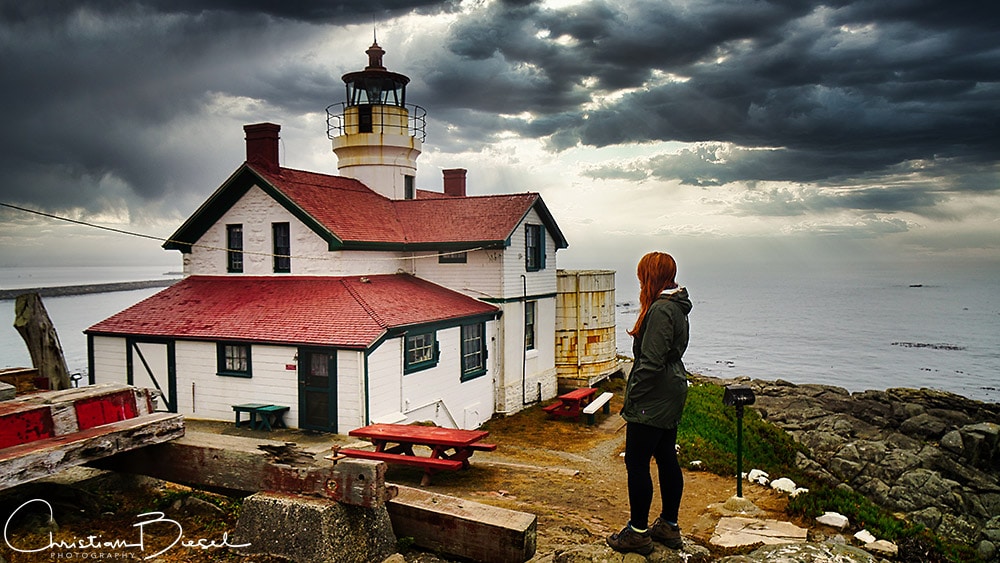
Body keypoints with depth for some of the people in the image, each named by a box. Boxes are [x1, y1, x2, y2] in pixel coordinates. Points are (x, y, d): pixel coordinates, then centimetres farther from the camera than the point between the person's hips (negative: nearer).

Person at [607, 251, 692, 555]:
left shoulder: (660, 310, -20)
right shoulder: (676, 307, 11)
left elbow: (651, 362, -23)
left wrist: (632, 399, -16)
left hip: (653, 400, -10)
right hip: (671, 396, 10)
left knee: (637, 462, -1)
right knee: (667, 459, 16)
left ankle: (638, 532, 8)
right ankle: (669, 526, 27)